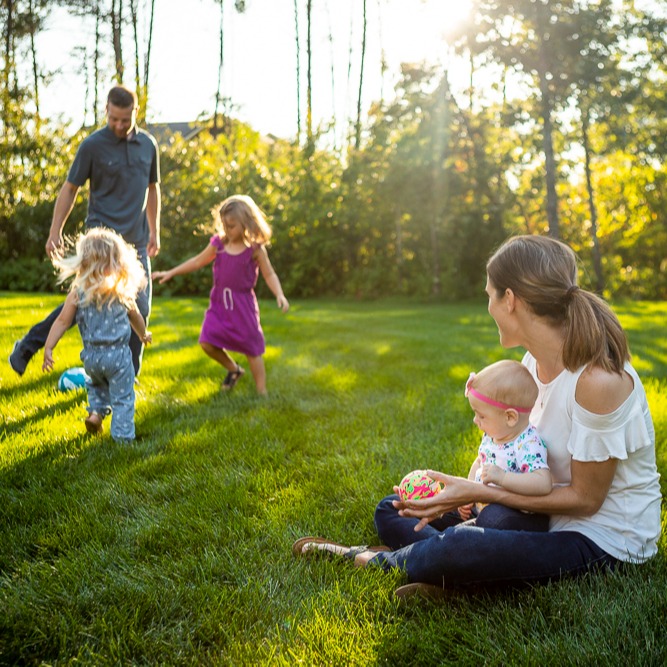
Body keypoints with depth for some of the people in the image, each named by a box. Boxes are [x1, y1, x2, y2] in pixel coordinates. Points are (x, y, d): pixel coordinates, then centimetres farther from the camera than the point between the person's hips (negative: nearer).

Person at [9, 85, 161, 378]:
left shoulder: (148, 145, 8)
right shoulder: (92, 145, -5)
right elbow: (70, 189, -1)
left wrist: (154, 231, 19)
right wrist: (55, 232, -6)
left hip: (136, 241, 5)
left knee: (139, 309, 2)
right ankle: (29, 344, 5)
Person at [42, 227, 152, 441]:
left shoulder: (78, 292, -6)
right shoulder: (123, 291, -4)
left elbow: (62, 321, -8)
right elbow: (136, 318, 12)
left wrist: (48, 348, -2)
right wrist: (143, 334, 31)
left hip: (91, 355, 2)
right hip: (118, 354, -2)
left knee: (97, 385, 32)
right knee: (122, 397, 6)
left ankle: (96, 411, 14)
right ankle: (123, 436, 3)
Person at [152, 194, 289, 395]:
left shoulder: (255, 248, -10)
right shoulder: (219, 242, 0)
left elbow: (269, 275, -5)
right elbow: (198, 261, 12)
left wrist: (279, 295, -22)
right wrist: (170, 273, 12)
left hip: (243, 304, -4)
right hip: (219, 302, 4)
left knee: (252, 350, 2)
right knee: (207, 343, -5)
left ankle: (261, 392, 14)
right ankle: (233, 370, 22)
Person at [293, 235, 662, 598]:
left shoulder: (597, 380, -27)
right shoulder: (535, 362, 0)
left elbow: (585, 498, -20)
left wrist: (479, 492, -23)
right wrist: (464, 491, -11)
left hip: (600, 540, -8)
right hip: (546, 514, 9)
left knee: (457, 549, -36)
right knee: (392, 511, 7)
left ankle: (374, 559, -6)